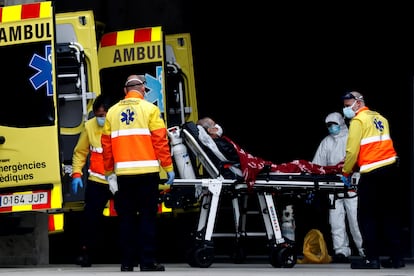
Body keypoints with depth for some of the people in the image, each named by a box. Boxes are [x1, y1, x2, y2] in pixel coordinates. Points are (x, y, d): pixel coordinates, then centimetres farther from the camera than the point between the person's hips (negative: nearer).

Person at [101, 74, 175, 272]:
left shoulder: (113, 112, 10)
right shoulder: (149, 109, -1)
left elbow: (106, 144, 10)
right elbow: (160, 140, -6)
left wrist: (109, 171, 19)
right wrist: (168, 168, -1)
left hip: (123, 173, 3)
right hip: (147, 171, -3)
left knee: (127, 217, 9)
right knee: (148, 216, 0)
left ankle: (126, 263, 8)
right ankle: (147, 263, -3)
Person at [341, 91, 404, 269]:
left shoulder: (358, 121, -4)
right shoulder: (379, 118, 17)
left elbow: (352, 150, -9)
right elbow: (382, 143, 16)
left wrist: (346, 172, 4)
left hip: (372, 174, -7)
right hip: (391, 167, 7)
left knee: (367, 216, -1)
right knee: (390, 214, 10)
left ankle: (371, 258, -4)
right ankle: (396, 257, 9)